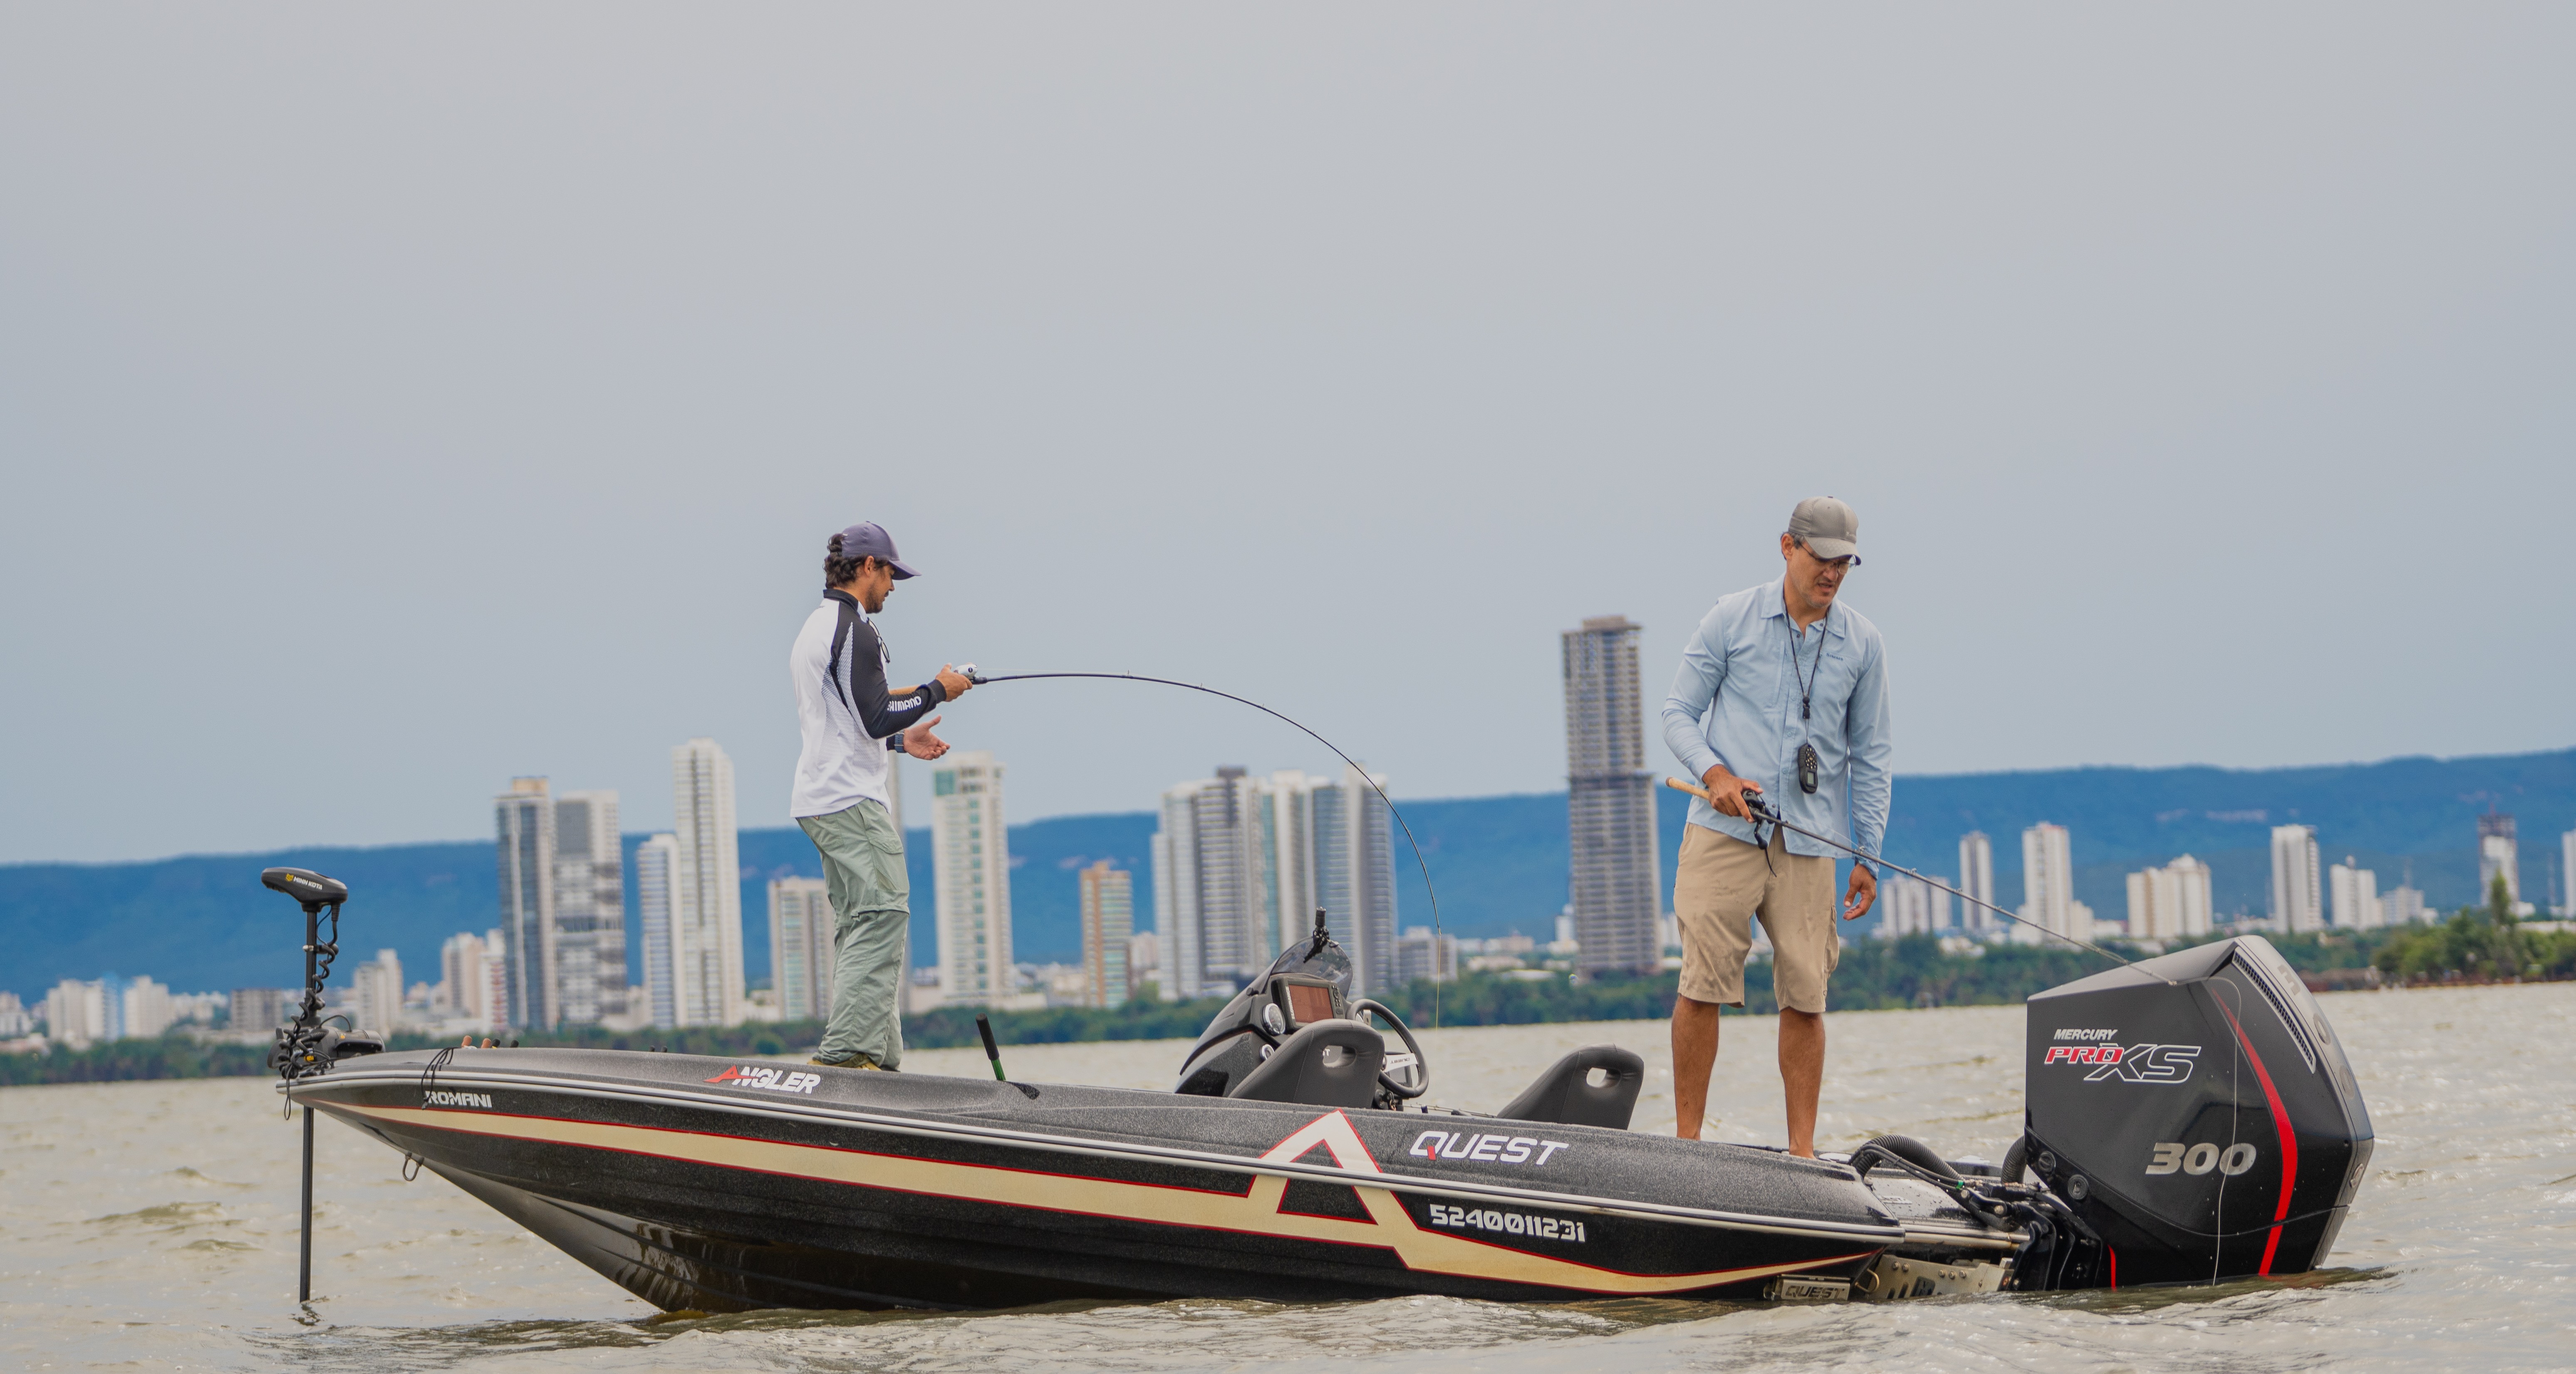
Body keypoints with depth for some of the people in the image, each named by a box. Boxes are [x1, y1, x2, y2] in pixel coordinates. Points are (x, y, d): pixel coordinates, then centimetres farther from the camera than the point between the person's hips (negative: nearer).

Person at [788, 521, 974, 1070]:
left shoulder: (814, 629, 20)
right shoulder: (853, 629, -13)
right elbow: (876, 718, -19)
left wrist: (900, 740, 24)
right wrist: (937, 691, -7)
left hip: (820, 799, 11)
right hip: (853, 800, -11)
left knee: (860, 928, 9)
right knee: (882, 917, -14)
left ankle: (878, 1057, 7)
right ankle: (844, 1053, -22)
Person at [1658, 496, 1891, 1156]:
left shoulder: (1862, 644, 9)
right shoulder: (1732, 619, 3)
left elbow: (1869, 754, 13)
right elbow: (1678, 711, 6)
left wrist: (1869, 856, 9)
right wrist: (1715, 772, -13)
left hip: (1808, 844, 2)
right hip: (1724, 831, -2)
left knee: (1805, 996, -2)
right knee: (1703, 986, -7)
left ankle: (1802, 1152, 3)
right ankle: (1687, 1141, -1)